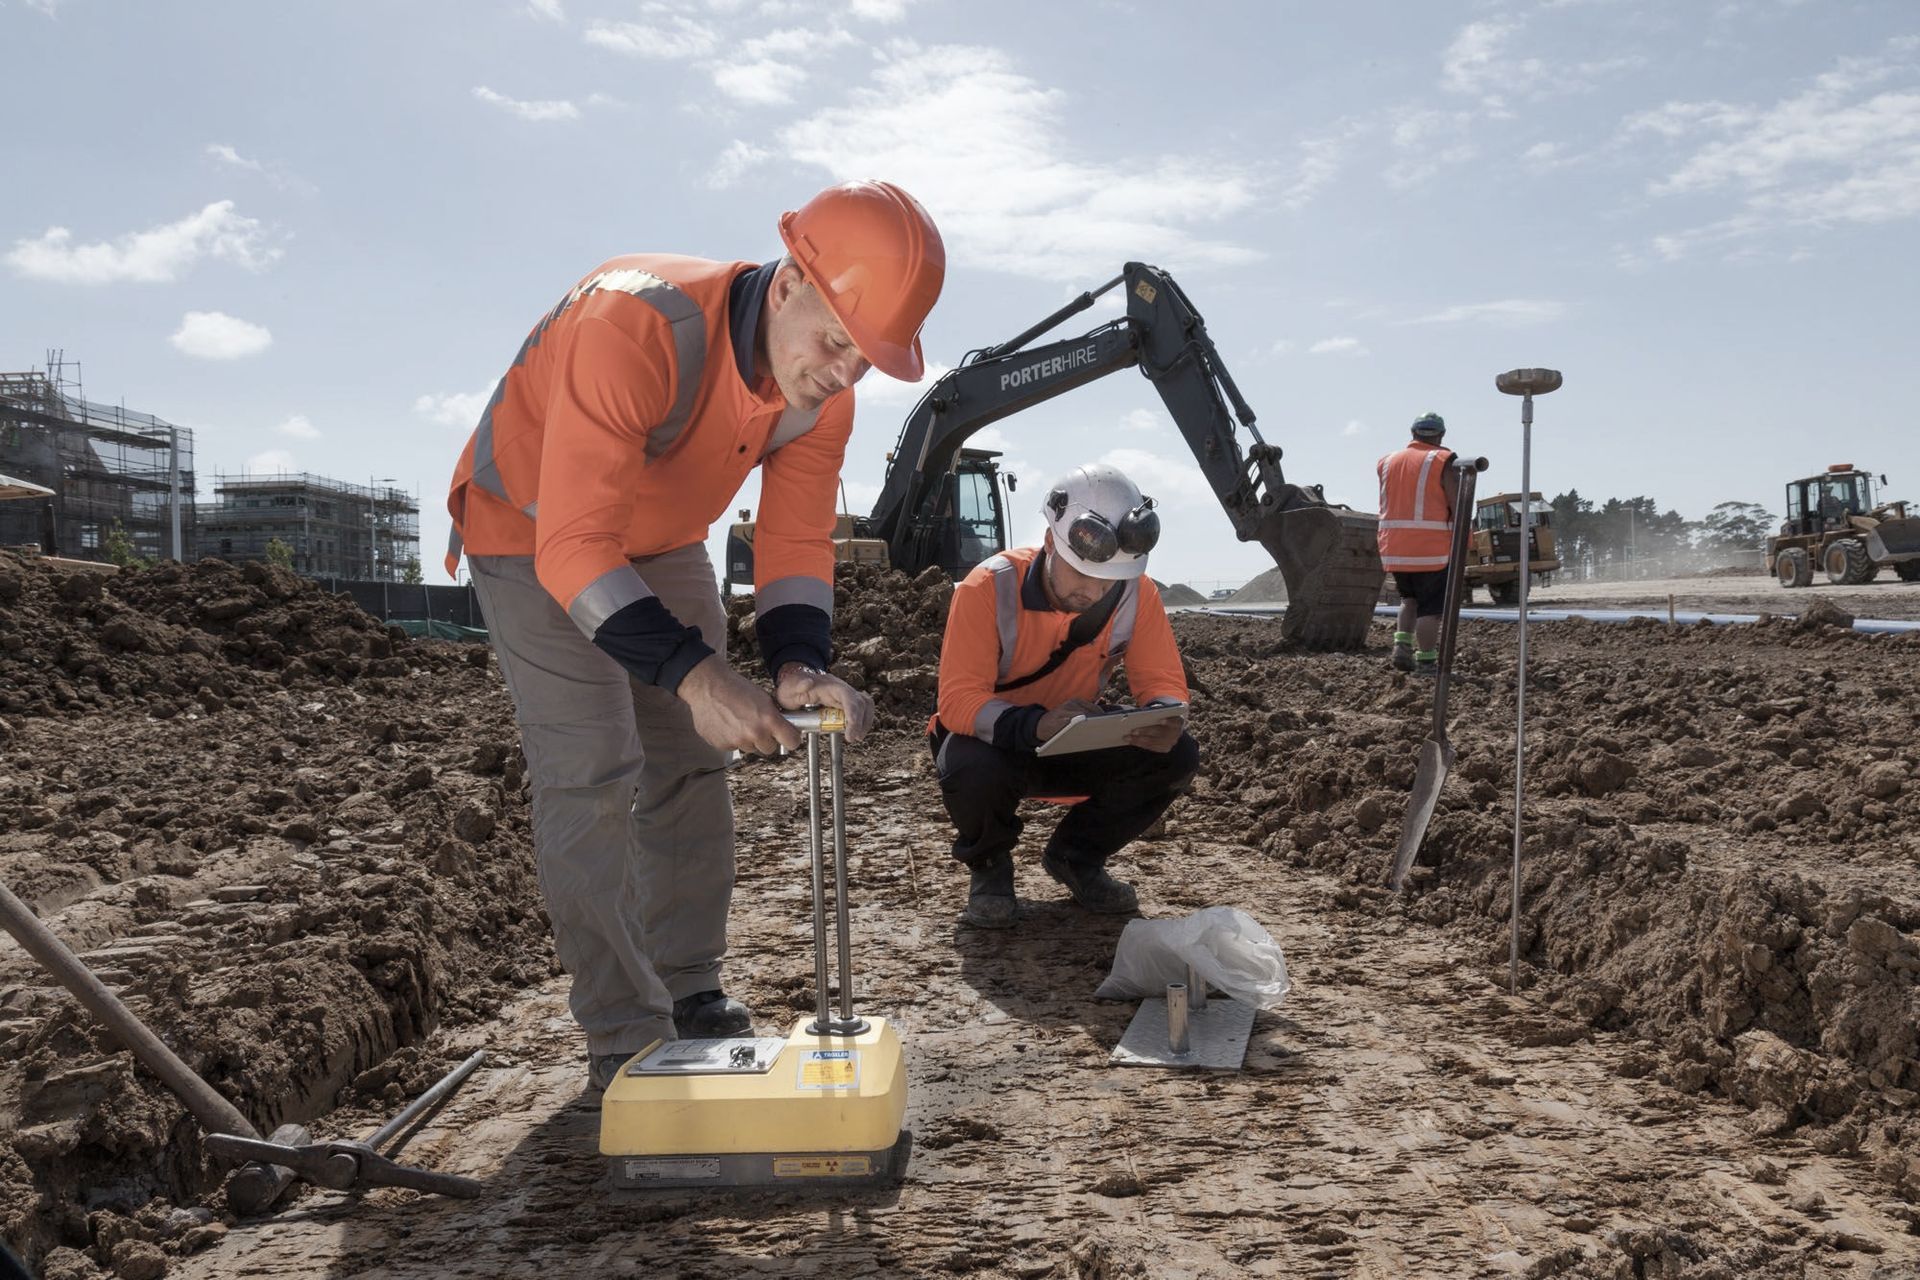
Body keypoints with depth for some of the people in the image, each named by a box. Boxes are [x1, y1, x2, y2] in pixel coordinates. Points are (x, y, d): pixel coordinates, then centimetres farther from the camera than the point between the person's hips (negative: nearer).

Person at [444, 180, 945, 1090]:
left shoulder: (823, 390, -18)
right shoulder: (634, 327, -40)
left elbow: (796, 541, -13)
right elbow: (574, 547, -42)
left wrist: (799, 665, -31)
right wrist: (694, 674, -49)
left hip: (660, 541, 7)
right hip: (532, 531, -6)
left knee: (692, 767, 9)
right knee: (592, 777, -13)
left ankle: (690, 997, 23)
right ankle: (624, 1038, -2)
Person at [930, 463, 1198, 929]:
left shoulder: (1135, 592, -15)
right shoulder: (991, 587, -26)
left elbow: (1163, 681, -10)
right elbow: (959, 700, -31)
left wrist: (1164, 722, -36)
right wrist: (1038, 725, -50)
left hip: (1076, 749, 4)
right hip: (995, 741, -3)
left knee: (1178, 756, -20)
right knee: (972, 770, -38)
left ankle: (1075, 858, 7)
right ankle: (989, 867, 0)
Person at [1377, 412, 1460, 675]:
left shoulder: (1388, 462, 12)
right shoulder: (1442, 461, -4)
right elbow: (1458, 506, -8)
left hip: (1393, 549, 5)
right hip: (1431, 549, -5)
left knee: (1410, 598, 23)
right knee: (1430, 607, 4)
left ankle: (1402, 647, 7)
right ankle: (1426, 662, 5)